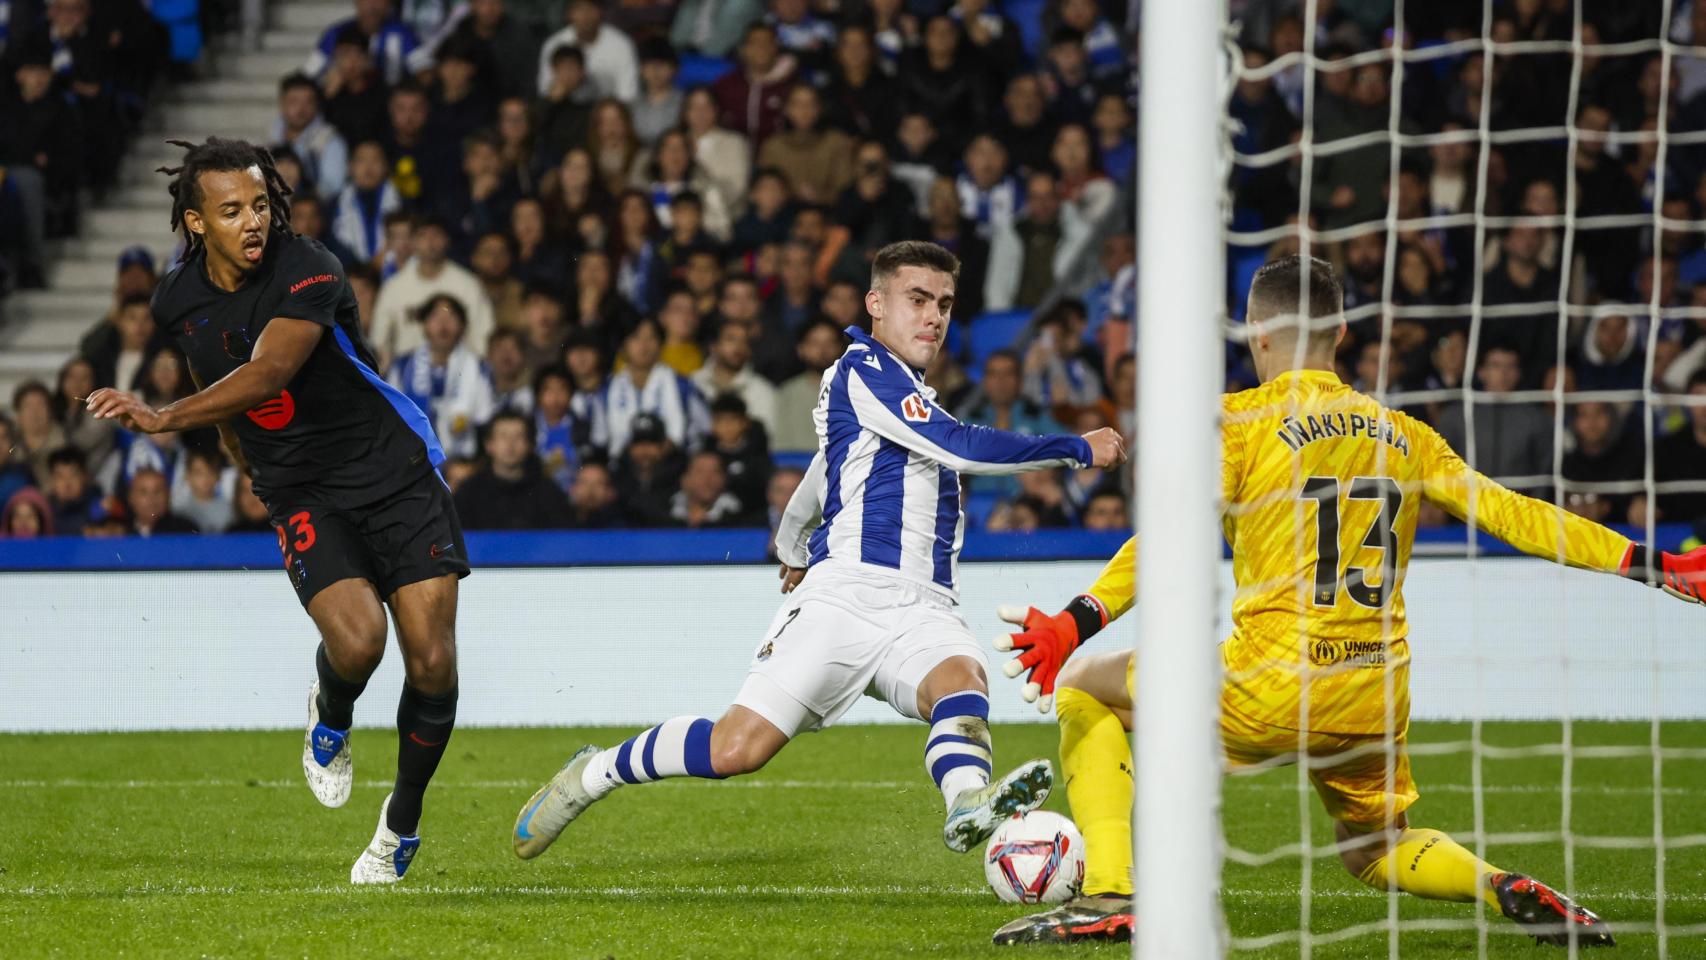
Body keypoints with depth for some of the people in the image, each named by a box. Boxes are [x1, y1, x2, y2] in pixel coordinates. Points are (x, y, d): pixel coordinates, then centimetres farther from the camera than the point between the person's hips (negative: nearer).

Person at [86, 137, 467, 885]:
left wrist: (165, 418, -49)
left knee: (432, 659, -9)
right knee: (356, 641, -24)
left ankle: (402, 822, 14)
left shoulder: (308, 272, -20)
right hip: (302, 496, 2)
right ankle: (329, 719, 11)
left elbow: (267, 375, -37)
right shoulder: (179, 300, -2)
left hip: (394, 468, -2)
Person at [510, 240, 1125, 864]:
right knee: (738, 748, -13)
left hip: (922, 611, 7)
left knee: (961, 676, -29)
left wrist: (793, 547, 61)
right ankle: (594, 774, 12)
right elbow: (959, 447, -15)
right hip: (848, 594, -7)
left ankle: (967, 804, -60)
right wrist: (1078, 450, -7)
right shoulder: (867, 372, -2)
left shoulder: (907, 391, 26)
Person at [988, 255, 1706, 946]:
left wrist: (1075, 624, -21)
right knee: (1372, 852, 31)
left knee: (1084, 686, 14)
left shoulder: (1241, 419, -2)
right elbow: (1511, 515, 10)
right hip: (1376, 704, 5)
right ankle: (1507, 889, 0)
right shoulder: (1402, 435, 13)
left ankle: (1109, 897, -2)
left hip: (1271, 693, -5)